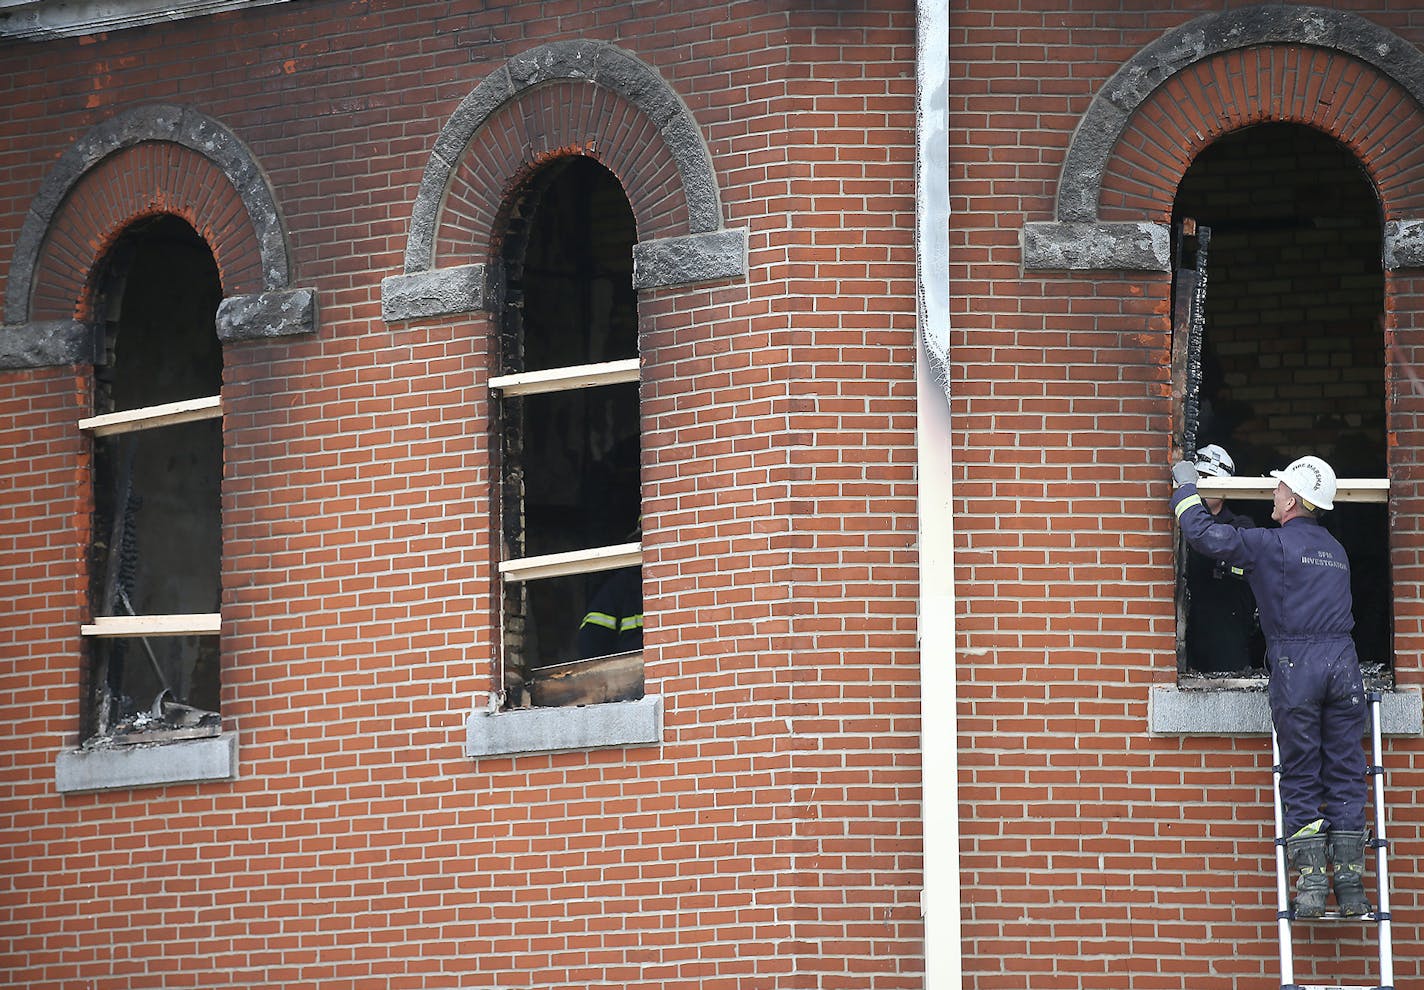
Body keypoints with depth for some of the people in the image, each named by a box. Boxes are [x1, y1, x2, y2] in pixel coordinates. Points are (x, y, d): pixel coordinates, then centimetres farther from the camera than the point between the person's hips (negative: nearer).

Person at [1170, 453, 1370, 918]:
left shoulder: (1268, 544, -2)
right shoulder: (1336, 550, 16)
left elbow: (1203, 534, 0)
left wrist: (1186, 488, 18)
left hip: (1294, 667, -4)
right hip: (1343, 661, 4)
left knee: (1300, 779, 2)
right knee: (1345, 775, 5)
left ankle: (1310, 885, -5)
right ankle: (1350, 889, 1)